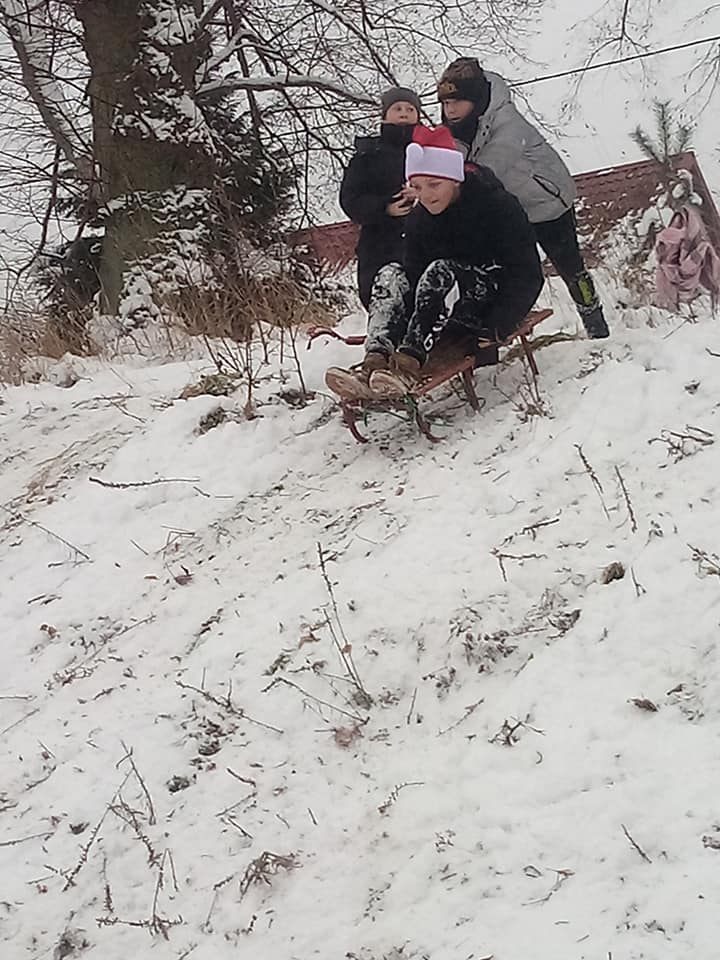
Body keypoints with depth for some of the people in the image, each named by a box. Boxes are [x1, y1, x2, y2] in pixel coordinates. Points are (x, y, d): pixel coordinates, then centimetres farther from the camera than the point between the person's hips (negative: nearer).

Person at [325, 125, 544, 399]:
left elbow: (527, 274, -15)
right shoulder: (419, 220, 4)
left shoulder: (498, 205, -12)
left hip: (495, 301, -6)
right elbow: (414, 273, 2)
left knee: (441, 273, -31)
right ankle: (376, 362, -39)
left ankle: (409, 362, -47)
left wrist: (498, 325, -27)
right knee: (390, 275, -16)